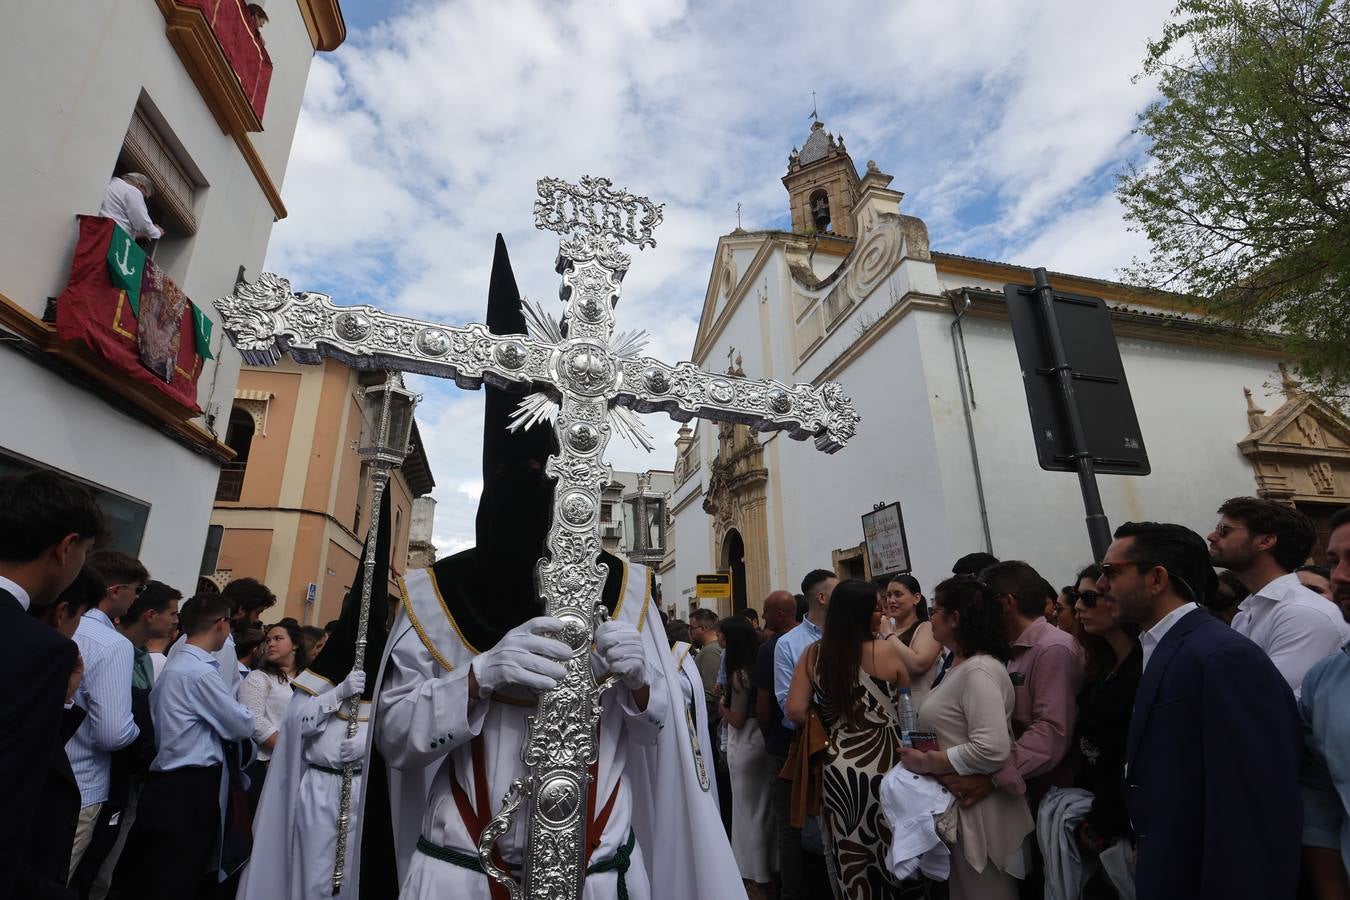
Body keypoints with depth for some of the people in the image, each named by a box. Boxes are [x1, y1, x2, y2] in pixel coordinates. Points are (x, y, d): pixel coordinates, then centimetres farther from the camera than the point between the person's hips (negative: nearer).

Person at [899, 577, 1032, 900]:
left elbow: (992, 750, -31)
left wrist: (926, 762, -23)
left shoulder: (979, 671, -23)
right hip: (958, 803, 9)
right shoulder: (960, 664, 7)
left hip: (979, 810, -9)